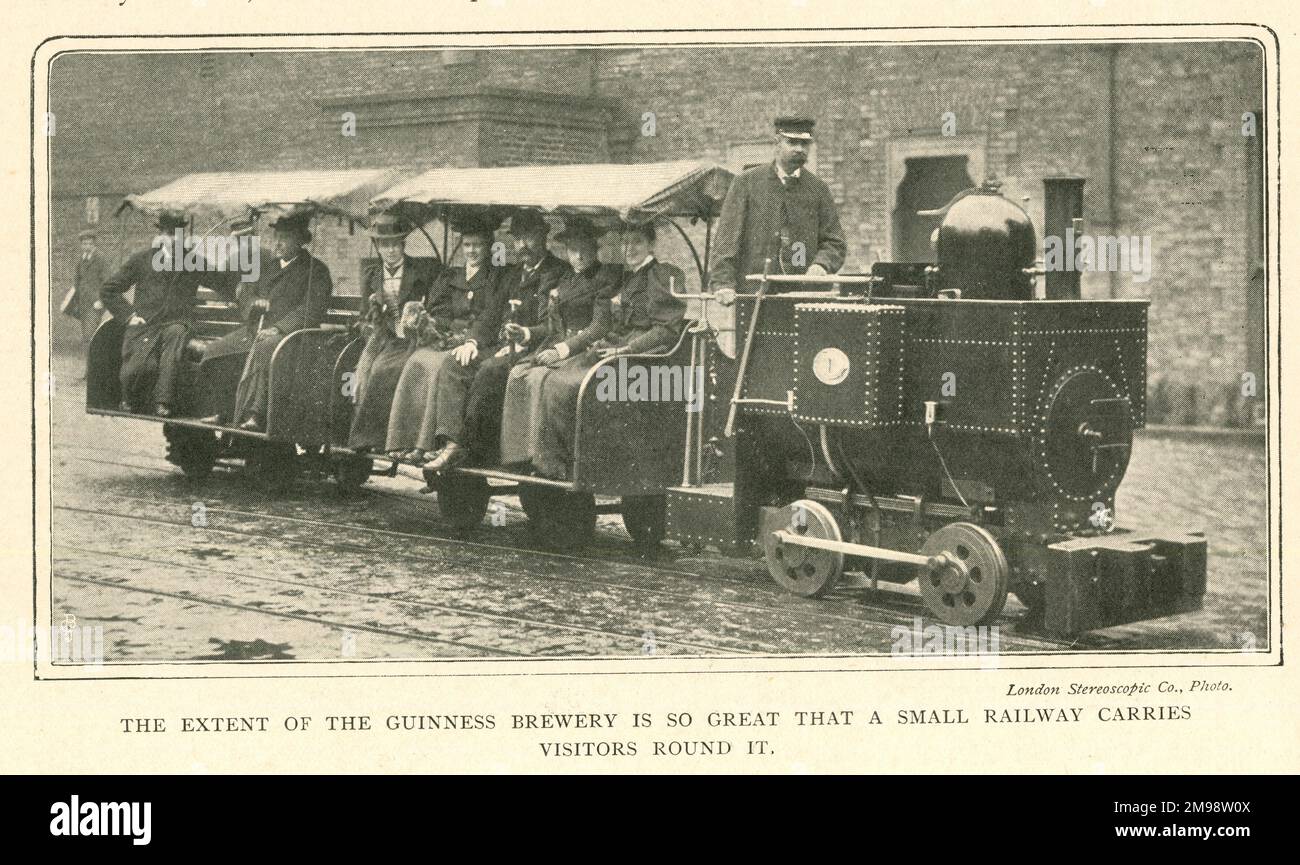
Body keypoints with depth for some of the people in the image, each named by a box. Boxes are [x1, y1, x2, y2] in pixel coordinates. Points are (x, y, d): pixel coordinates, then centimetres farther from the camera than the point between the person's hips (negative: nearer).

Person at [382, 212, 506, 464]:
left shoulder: (497, 277, 10)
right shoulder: (448, 277, 24)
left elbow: (491, 316, -6)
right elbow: (432, 315, 14)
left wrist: (472, 341, -24)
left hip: (478, 346, -4)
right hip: (443, 344, 4)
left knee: (443, 366, -34)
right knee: (415, 363, -27)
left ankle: (427, 445, -37)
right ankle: (403, 442, -33)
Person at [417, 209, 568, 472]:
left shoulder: (559, 273, -1)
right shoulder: (512, 275, 25)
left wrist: (526, 334, -26)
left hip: (535, 351, -8)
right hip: (506, 348, 8)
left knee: (490, 371, -34)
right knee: (452, 366, -16)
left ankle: (472, 447, -25)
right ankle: (453, 443, -28)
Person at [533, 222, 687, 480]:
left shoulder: (667, 276, 0)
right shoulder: (622, 280, 23)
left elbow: (668, 330, -9)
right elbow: (600, 326, 20)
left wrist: (624, 349, -16)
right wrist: (563, 348, 4)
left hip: (645, 354, -7)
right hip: (610, 349, 7)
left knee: (572, 385, -28)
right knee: (555, 382, -18)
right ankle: (550, 461, -20)